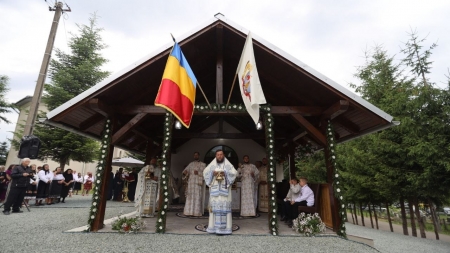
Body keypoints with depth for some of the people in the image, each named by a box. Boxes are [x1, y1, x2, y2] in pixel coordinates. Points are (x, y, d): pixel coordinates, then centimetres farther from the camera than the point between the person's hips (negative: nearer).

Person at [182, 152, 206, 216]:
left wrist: (198, 173, -18)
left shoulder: (203, 164, 6)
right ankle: (189, 211, 2)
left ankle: (197, 212, -2)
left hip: (198, 183, -3)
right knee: (190, 197, -1)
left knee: (198, 197, -6)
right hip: (191, 183, 3)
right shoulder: (191, 164, 14)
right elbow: (185, 170, 7)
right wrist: (184, 172, -17)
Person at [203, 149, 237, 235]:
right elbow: (205, 172, -1)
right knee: (214, 206, 1)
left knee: (224, 206, -3)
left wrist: (225, 173, -21)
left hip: (224, 188, -1)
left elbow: (234, 173, -7)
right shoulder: (212, 164, 5)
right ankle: (214, 226, 10)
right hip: (215, 188, 1)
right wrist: (212, 172, -19)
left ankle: (224, 227, 4)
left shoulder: (228, 164, 1)